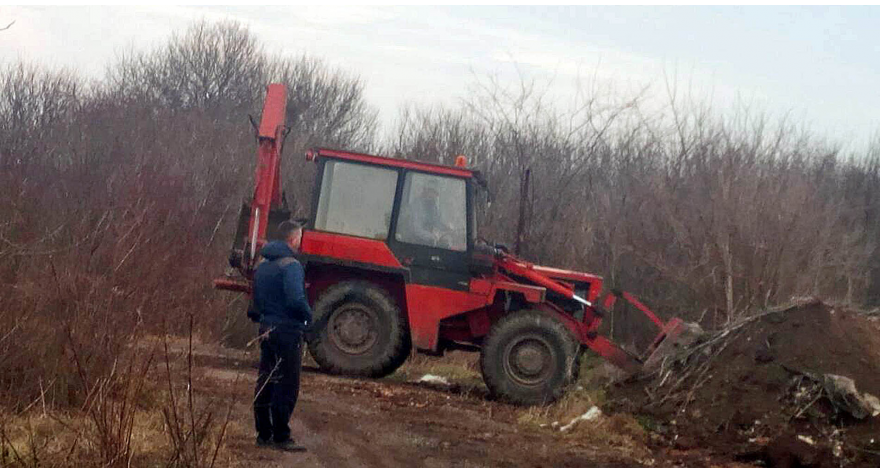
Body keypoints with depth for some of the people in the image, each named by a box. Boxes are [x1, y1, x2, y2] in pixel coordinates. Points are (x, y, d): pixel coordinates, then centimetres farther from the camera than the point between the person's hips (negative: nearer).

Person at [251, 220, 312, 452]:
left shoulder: (262, 266, 13)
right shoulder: (290, 265, -15)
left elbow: (256, 300, 19)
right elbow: (295, 299, -25)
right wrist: (308, 316, -8)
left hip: (267, 329, 9)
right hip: (287, 330, -9)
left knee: (265, 382, 12)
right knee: (287, 385, -4)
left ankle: (263, 434, 17)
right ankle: (281, 437, -4)